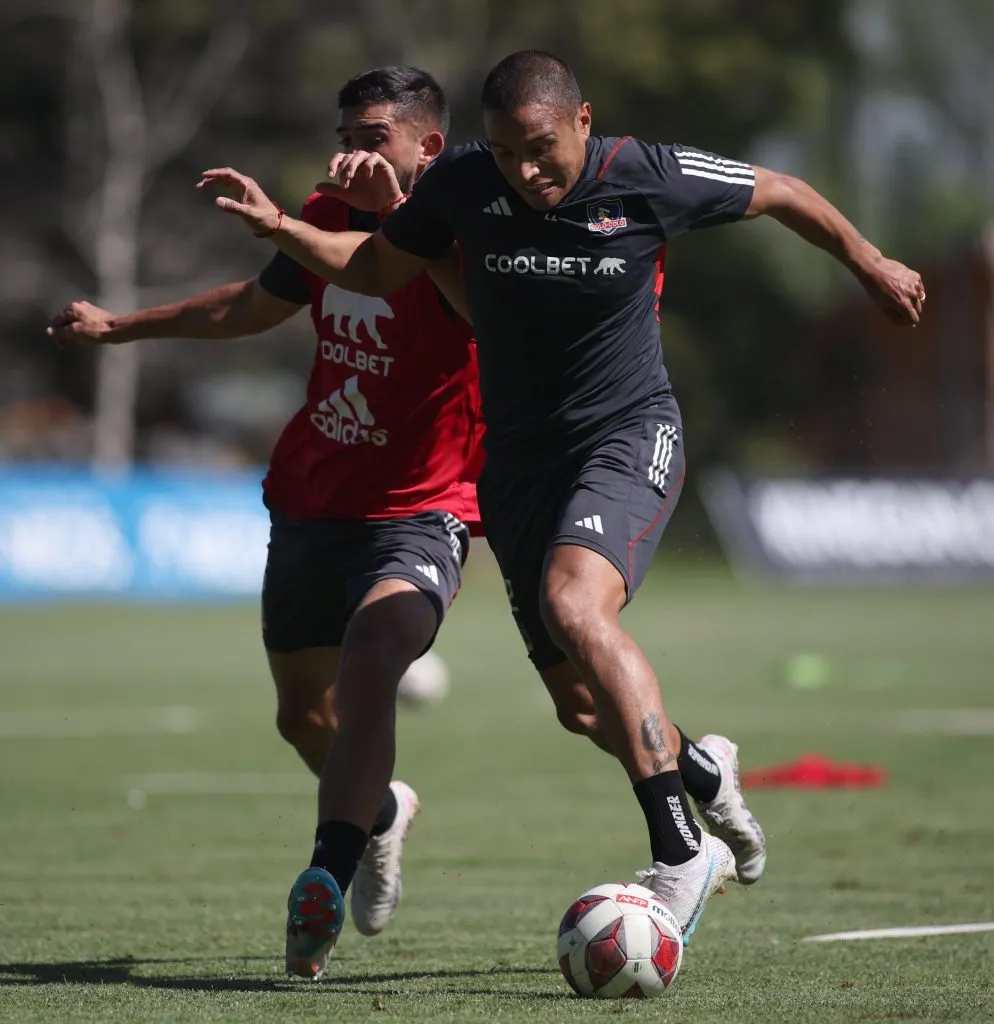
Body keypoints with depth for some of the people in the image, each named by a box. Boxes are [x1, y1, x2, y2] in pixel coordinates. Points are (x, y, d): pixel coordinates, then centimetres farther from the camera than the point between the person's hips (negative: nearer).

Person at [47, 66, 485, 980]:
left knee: (368, 662, -33)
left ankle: (324, 885, -36)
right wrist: (122, 326, 31)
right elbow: (255, 305, 23)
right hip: (308, 503, 7)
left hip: (417, 516, -7)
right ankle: (381, 810, 50)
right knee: (304, 714, 18)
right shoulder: (330, 218, 5)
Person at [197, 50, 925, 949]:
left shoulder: (650, 177, -14)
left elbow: (781, 195, 3)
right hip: (519, 460, 5)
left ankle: (681, 854, -31)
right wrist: (277, 226, -7)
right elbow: (377, 269, 8)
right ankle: (702, 771, 40)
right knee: (582, 703, 7)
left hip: (630, 438, -5)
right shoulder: (463, 183, -7)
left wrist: (870, 265, 16)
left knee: (574, 605, -32)